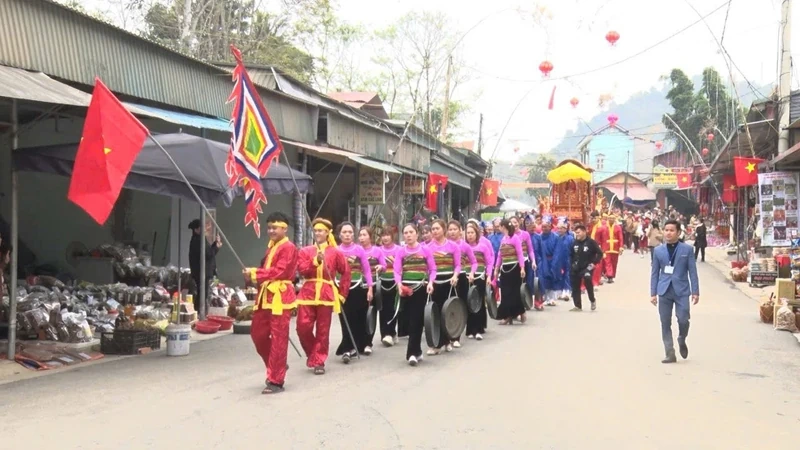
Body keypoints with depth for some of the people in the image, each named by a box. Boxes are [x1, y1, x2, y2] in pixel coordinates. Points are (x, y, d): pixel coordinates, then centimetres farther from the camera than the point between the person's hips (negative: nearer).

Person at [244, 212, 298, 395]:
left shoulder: (288, 248, -9)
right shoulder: (271, 246, 19)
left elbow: (279, 271, -20)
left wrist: (255, 274, -22)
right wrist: (254, 277, 5)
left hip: (280, 296, -9)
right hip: (266, 295, 9)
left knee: (278, 339, -5)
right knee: (257, 333, 12)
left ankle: (276, 381, 2)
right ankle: (276, 367, 31)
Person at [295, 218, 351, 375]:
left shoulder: (335, 252, 6)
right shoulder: (305, 251, 9)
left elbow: (346, 273, 8)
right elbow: (301, 270, -5)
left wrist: (342, 293, 3)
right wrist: (315, 261, -19)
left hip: (326, 294, -1)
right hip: (308, 293, 1)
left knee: (323, 330, 1)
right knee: (303, 326, -5)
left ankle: (319, 361, 10)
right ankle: (312, 354, 19)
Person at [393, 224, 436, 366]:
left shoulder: (425, 250, 3)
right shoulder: (400, 251, 5)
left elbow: (432, 269, 5)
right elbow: (396, 270, -2)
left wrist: (430, 282, -12)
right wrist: (399, 284, -19)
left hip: (421, 288, -1)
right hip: (406, 288, 1)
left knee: (417, 320, -6)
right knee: (411, 319, 5)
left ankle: (412, 353, -6)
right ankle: (416, 352, 18)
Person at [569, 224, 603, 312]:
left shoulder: (591, 242, -11)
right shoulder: (575, 242, 5)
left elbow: (600, 253, -8)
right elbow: (572, 254, 20)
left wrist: (594, 263, -13)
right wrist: (573, 263, 10)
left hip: (587, 267, -6)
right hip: (576, 268, 6)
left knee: (587, 279, -30)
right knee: (575, 286, 5)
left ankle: (592, 300, -8)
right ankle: (578, 306, 17)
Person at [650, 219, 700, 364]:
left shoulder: (687, 249, 2)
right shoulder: (658, 250, 7)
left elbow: (692, 271, 1)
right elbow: (655, 273, 8)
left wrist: (695, 291, -3)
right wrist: (653, 293, 4)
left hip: (681, 290, -2)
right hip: (664, 291, 2)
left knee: (683, 320, -9)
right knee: (665, 323, 2)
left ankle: (682, 341, 23)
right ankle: (670, 353, 9)